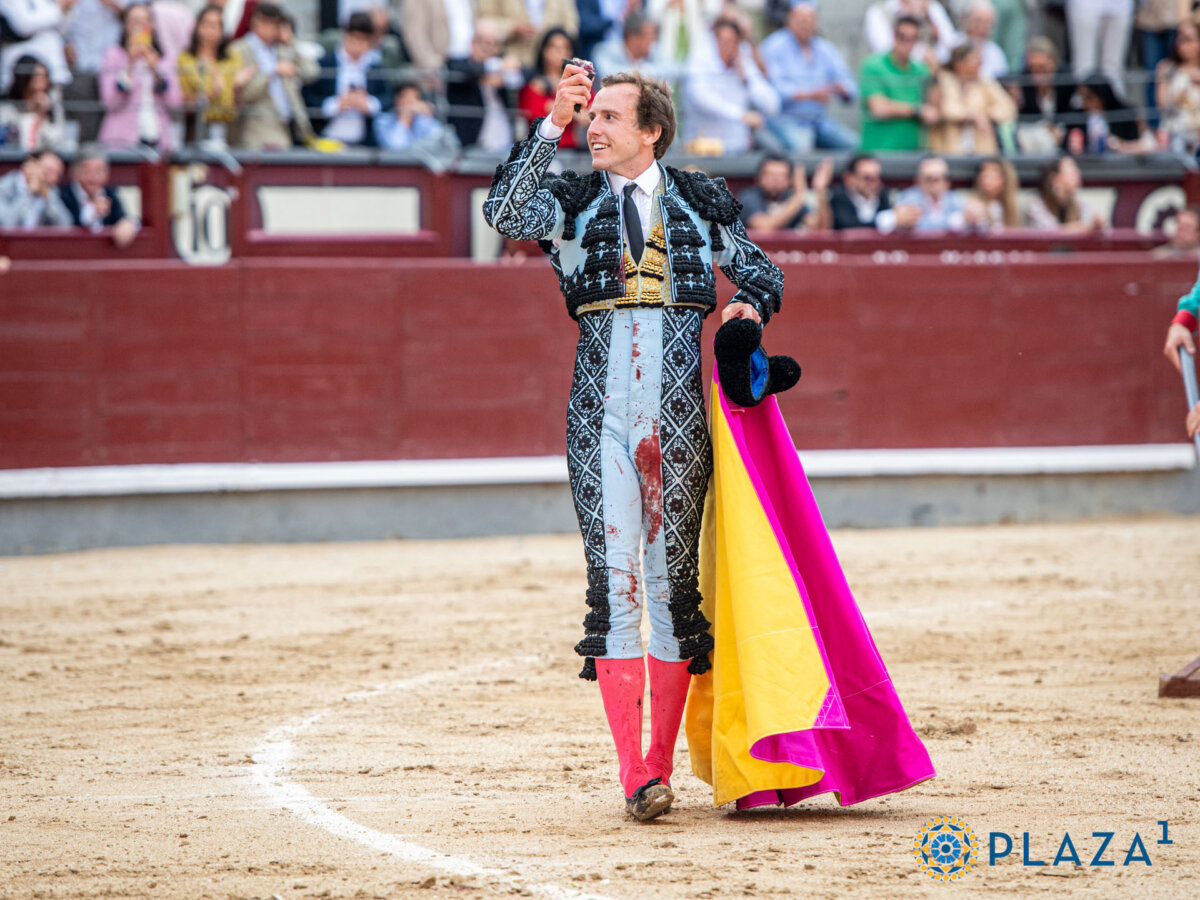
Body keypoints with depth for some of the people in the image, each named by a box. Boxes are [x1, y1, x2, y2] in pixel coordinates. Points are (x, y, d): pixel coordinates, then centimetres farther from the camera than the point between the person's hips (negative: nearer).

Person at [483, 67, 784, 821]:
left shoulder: (701, 203, 12)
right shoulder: (572, 201, 9)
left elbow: (763, 271, 20)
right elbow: (505, 213, -11)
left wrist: (751, 306, -3)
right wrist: (552, 124, -16)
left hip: (679, 408, 1)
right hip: (601, 409, -1)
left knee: (675, 579, 4)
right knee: (613, 577, -7)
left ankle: (662, 765, 11)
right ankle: (634, 774, -8)